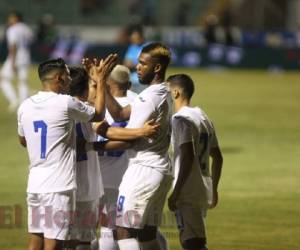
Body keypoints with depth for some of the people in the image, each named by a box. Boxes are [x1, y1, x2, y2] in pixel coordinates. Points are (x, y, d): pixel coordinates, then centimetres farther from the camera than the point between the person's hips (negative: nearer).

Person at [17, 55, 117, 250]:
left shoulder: (25, 106, 6)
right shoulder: (66, 104, -12)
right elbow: (98, 115, 5)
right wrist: (101, 81, 12)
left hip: (34, 184, 7)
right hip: (58, 186, -7)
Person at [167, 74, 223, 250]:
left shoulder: (181, 118, -12)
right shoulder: (204, 117, 16)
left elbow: (188, 157, -22)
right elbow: (218, 157, 19)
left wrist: (176, 192, -21)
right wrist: (213, 189, 25)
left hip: (188, 193, -9)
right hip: (204, 192, 9)